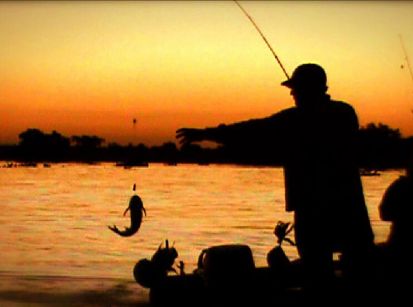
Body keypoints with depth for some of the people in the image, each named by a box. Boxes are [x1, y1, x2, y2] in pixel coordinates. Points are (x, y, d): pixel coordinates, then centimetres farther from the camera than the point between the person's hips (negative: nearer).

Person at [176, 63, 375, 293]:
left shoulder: (295, 119, -7)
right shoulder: (346, 113, 7)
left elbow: (255, 132, -11)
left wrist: (205, 134, -7)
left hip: (313, 209, -4)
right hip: (350, 208, 4)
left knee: (318, 274, 3)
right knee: (363, 274, 9)